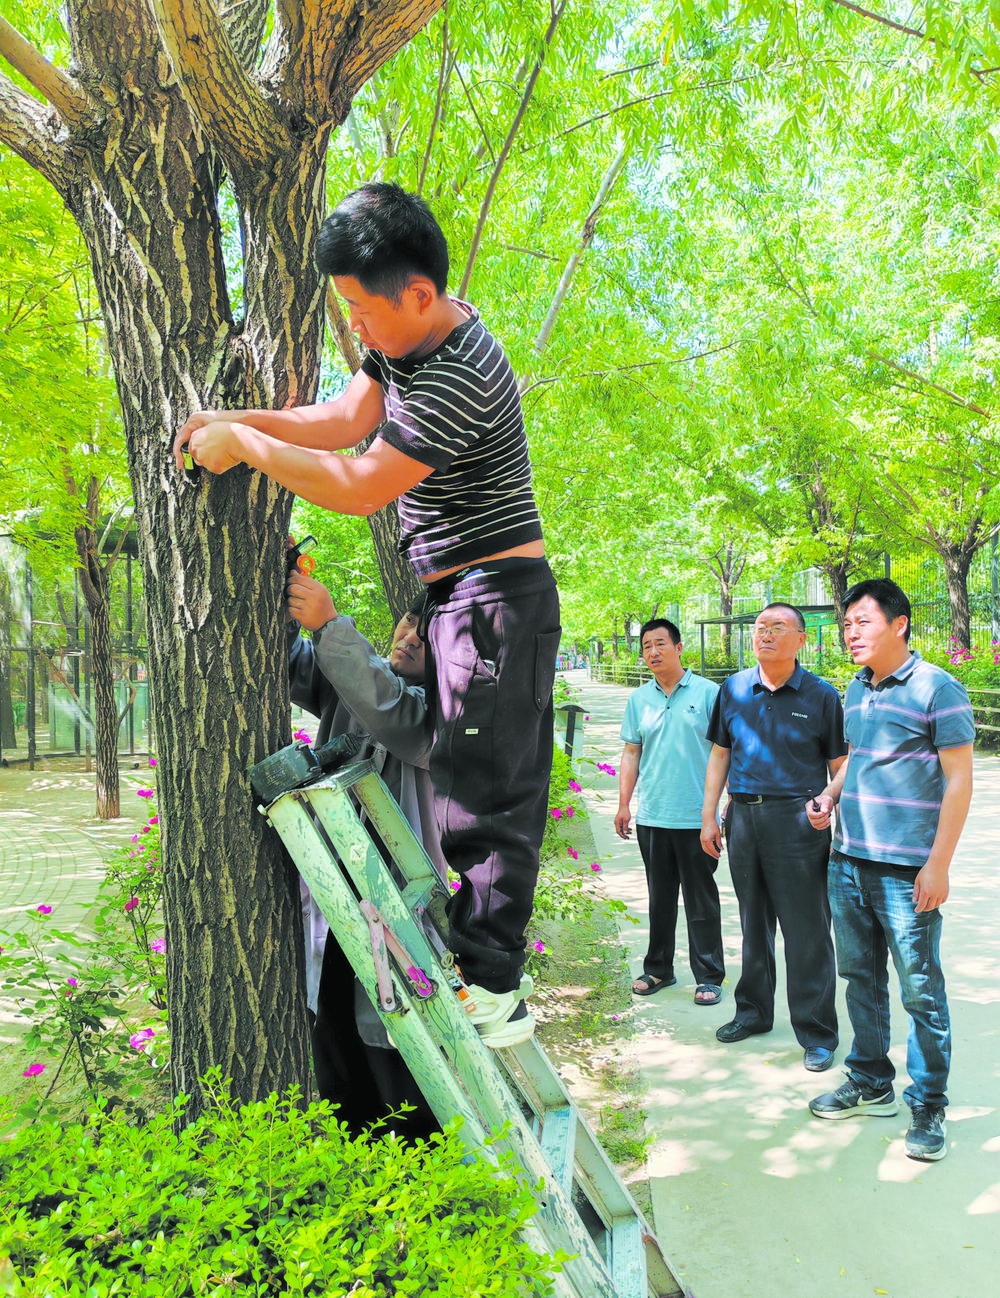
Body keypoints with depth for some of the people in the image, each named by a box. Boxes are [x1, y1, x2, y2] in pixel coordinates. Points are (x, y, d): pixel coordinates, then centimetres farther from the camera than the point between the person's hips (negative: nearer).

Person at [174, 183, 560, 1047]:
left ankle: (495, 993, 2)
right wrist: (238, 421, 0)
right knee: (469, 782, 14)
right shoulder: (411, 339, 10)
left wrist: (246, 446, -12)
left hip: (497, 594, -10)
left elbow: (359, 486, -23)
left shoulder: (459, 377, -23)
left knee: (484, 790, -8)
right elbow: (345, 419, 11)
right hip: (455, 595, 10)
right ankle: (493, 962, 26)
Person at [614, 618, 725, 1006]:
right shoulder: (639, 699, 9)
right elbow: (631, 753, 13)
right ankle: (658, 969, 27)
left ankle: (709, 977, 15)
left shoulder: (708, 693, -2)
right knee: (660, 898, 14)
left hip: (697, 817, -3)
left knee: (701, 900, 3)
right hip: (652, 816, 4)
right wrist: (624, 804, 8)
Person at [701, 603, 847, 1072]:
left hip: (799, 821, -4)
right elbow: (719, 754, 13)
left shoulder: (821, 696, -2)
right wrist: (708, 817, 9)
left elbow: (841, 768, 1)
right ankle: (753, 1011, 32)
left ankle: (817, 1034, 13)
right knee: (753, 923, 16)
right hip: (742, 816, 4)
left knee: (806, 932, 0)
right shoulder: (734, 689, 8)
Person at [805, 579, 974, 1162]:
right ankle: (871, 1084, 32)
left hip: (907, 871, -7)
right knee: (861, 977, 16)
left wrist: (938, 865, -15)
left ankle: (929, 1107, 17)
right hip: (849, 862, 7)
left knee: (921, 991, 2)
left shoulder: (938, 689, -10)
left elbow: (959, 781, -11)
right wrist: (829, 797, 5)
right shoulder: (856, 691, 12)